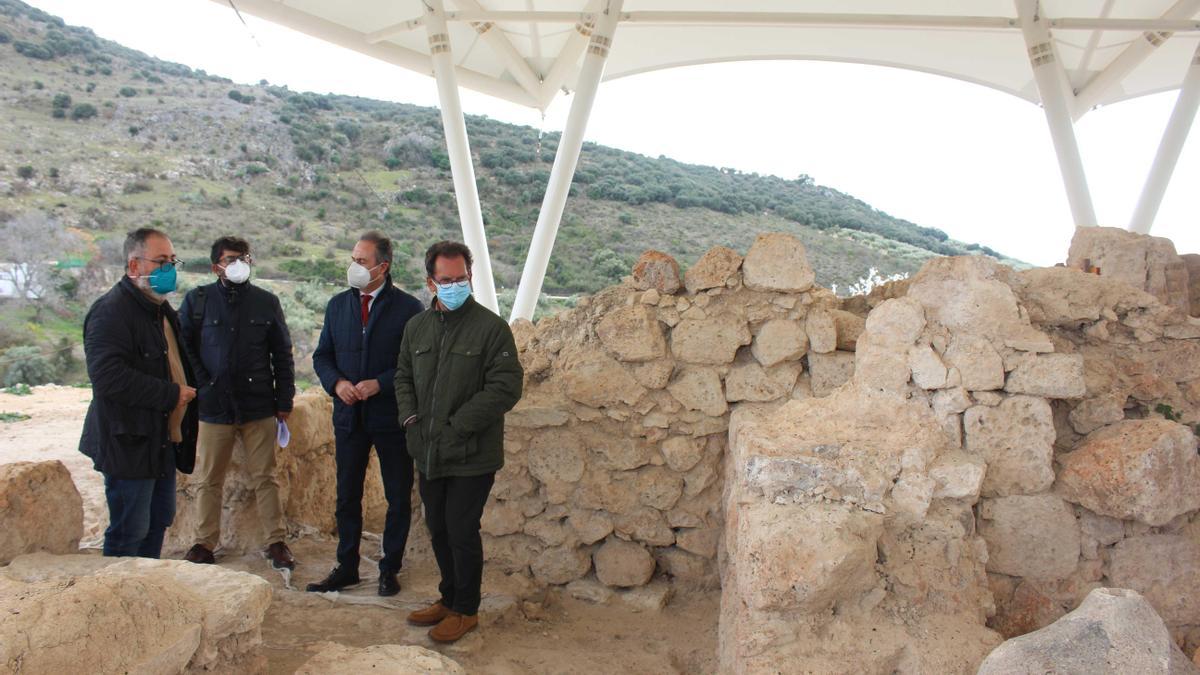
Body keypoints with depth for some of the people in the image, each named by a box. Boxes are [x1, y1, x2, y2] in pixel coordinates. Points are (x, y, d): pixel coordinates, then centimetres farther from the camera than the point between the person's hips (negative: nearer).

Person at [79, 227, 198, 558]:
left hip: (162, 440, 10)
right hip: (130, 444, -10)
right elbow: (107, 376, -28)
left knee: (159, 521, 18)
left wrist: (188, 389, 10)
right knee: (129, 532, -1)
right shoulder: (111, 311, -17)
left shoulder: (161, 309, 15)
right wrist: (171, 394, -22)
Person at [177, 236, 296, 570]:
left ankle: (276, 542, 15)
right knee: (208, 480, 9)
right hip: (213, 406, 0)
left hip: (259, 406, 0)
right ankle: (204, 544, 22)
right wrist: (201, 386, -5)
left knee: (265, 478, 6)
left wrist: (284, 399, 4)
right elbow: (183, 346, 5)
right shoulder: (198, 300, 4)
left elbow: (282, 354, 8)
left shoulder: (266, 302, 6)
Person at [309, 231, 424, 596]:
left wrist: (379, 384, -19)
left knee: (399, 499, 7)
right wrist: (337, 383, -9)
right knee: (347, 497, 13)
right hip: (349, 416, 4)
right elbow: (322, 356, 10)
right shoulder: (338, 305, 7)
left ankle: (389, 569, 22)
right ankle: (347, 567, 26)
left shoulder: (408, 308, -7)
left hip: (392, 417, -4)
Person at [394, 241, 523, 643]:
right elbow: (404, 378, 20)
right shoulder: (417, 327, 9)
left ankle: (466, 610, 21)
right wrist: (410, 418, 2)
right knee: (438, 530, 17)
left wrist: (458, 425, -16)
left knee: (461, 532, 2)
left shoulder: (491, 327, -10)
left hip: (472, 456, -6)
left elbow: (506, 387, -15)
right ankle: (449, 598, 36)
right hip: (428, 454, 6)